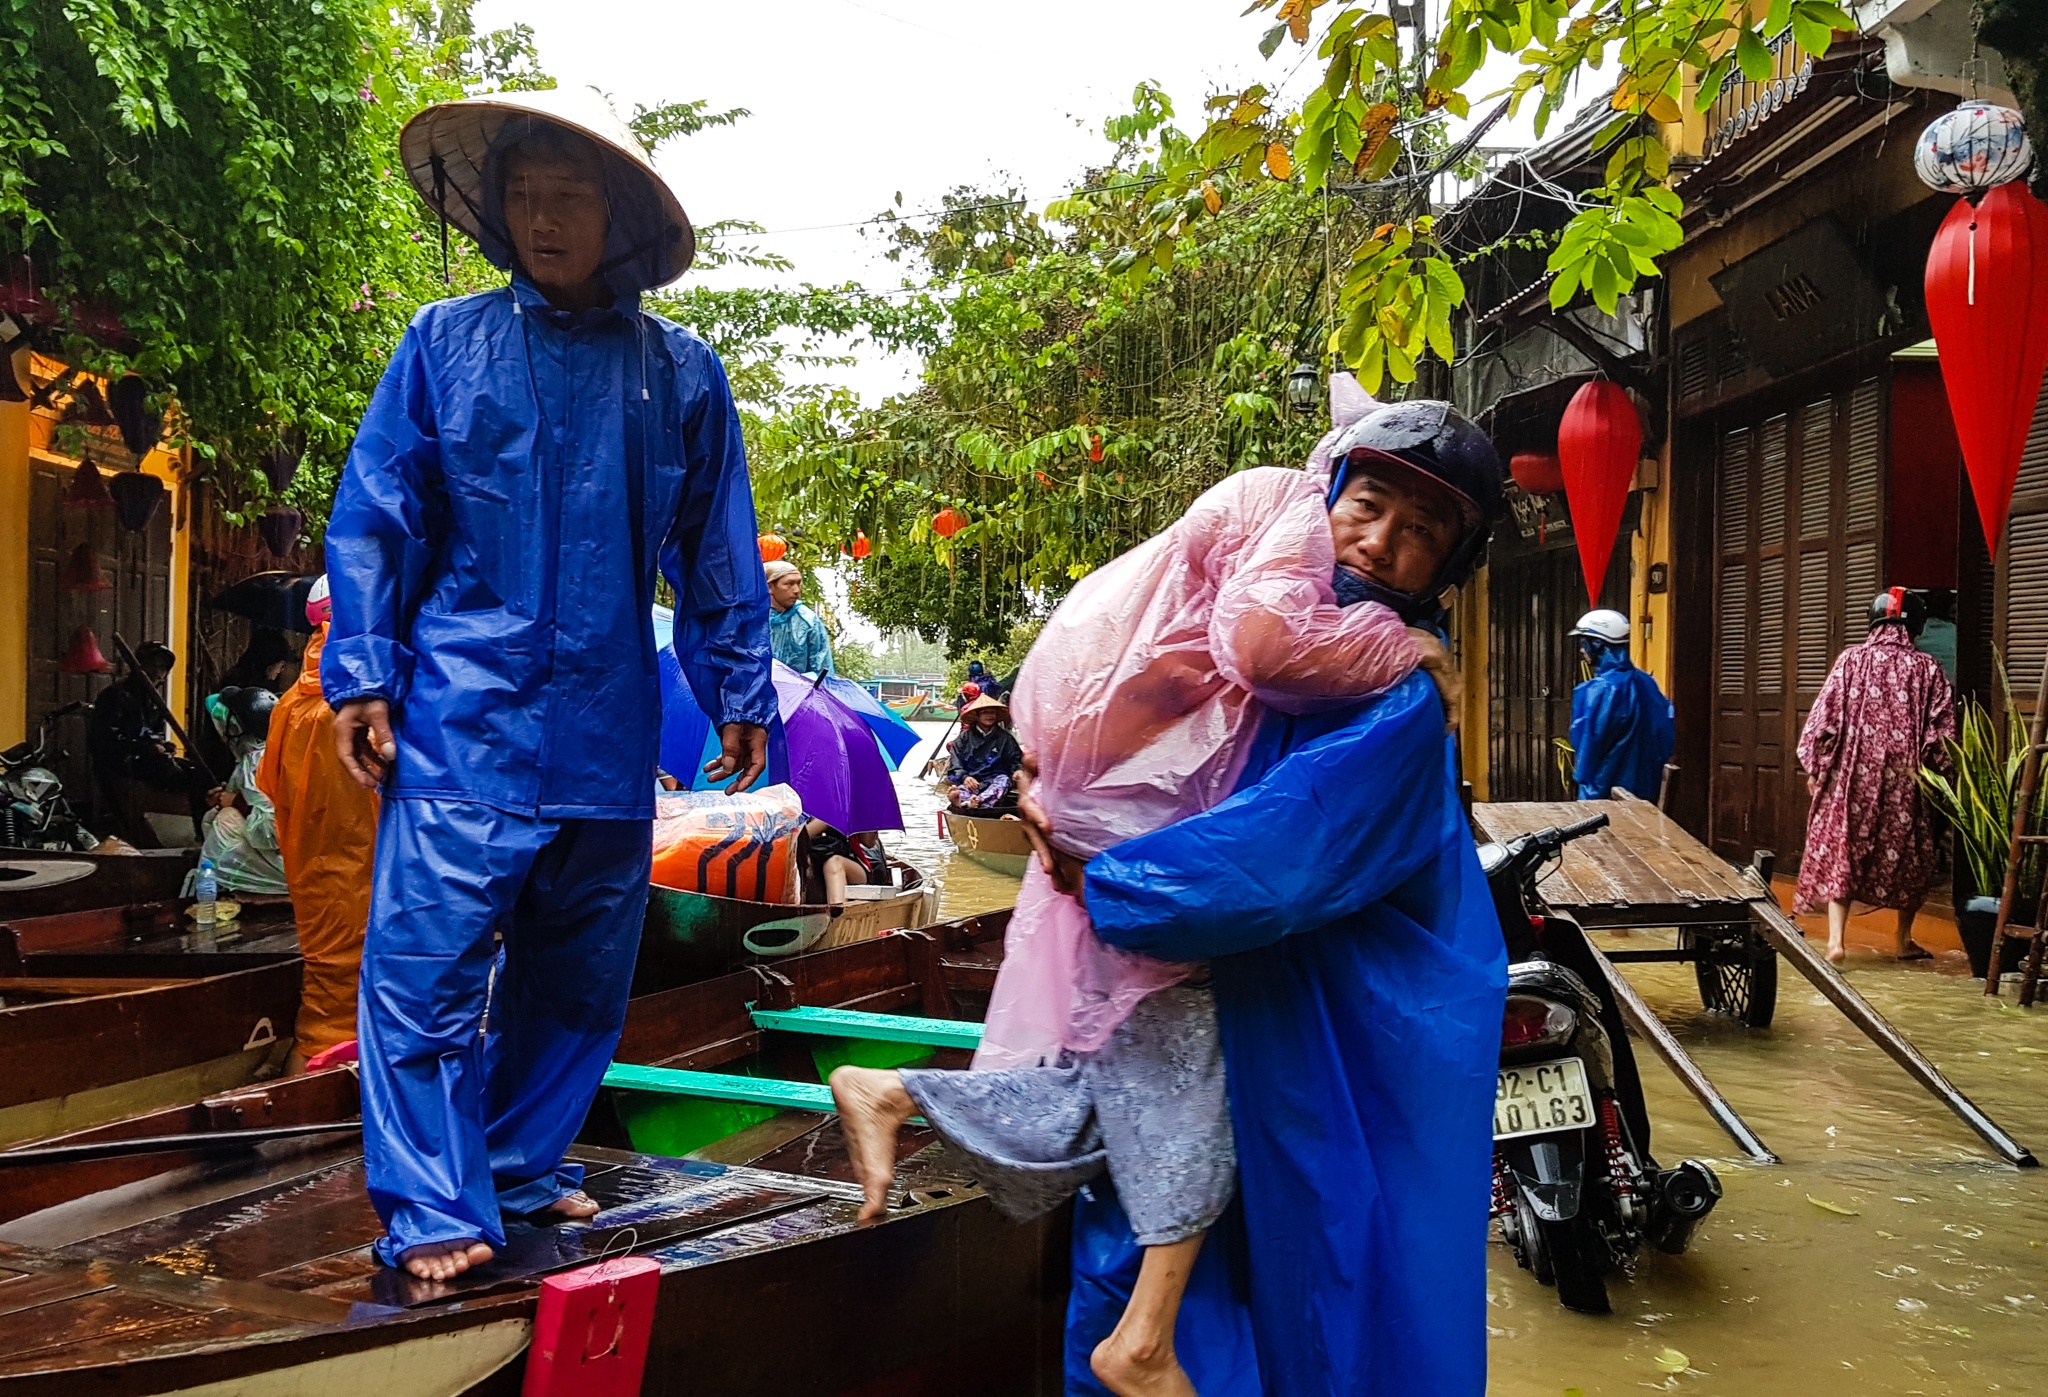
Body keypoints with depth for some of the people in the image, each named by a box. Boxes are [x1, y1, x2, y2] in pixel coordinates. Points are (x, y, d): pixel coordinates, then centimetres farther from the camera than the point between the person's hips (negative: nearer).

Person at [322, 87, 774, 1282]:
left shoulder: (683, 374, 6)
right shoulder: (446, 344, 2)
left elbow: (718, 551, 10)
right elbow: (375, 518, 2)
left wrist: (741, 691, 8)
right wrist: (363, 675, -5)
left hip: (609, 727, 3)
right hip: (464, 716, -2)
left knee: (583, 971, 12)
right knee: (429, 960, -8)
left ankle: (527, 1166, 29)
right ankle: (438, 1213, 3)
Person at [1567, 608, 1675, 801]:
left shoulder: (1600, 690, -19)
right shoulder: (1645, 682, 6)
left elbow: (1591, 742, -15)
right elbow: (1668, 731, 11)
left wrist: (1582, 776, -1)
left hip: (1605, 792, -8)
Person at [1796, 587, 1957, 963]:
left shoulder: (1851, 659, -1)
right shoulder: (1928, 669, 0)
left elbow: (1824, 717, -3)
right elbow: (1942, 732, -2)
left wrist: (1814, 767, 4)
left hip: (1852, 775, -1)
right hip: (1905, 779, 1)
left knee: (1839, 849, 3)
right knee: (1906, 853, 15)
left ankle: (1836, 938, -10)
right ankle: (1904, 940, 25)